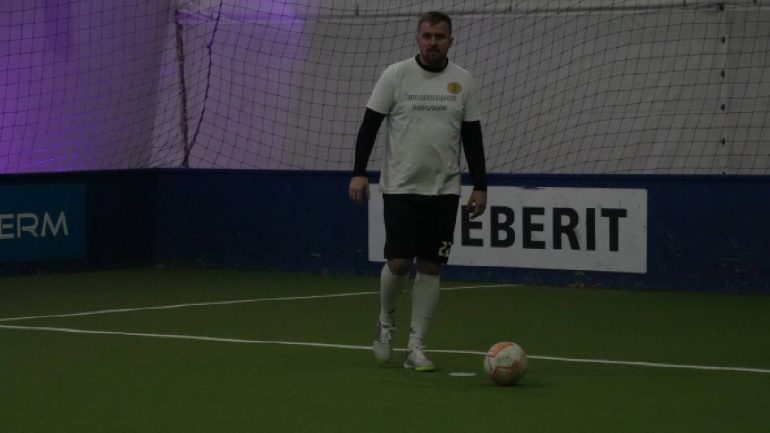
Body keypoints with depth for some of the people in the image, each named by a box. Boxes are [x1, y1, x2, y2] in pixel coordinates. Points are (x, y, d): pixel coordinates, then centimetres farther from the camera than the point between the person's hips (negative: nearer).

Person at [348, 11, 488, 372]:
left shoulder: (462, 81, 4)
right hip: (401, 188, -2)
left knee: (430, 267, 1)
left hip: (444, 191, 2)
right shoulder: (396, 75, -3)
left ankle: (416, 346, 7)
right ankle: (386, 321, 22)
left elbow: (472, 137, 7)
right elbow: (370, 124, -2)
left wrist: (480, 186, 2)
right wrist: (359, 173, -10)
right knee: (399, 263, -7)